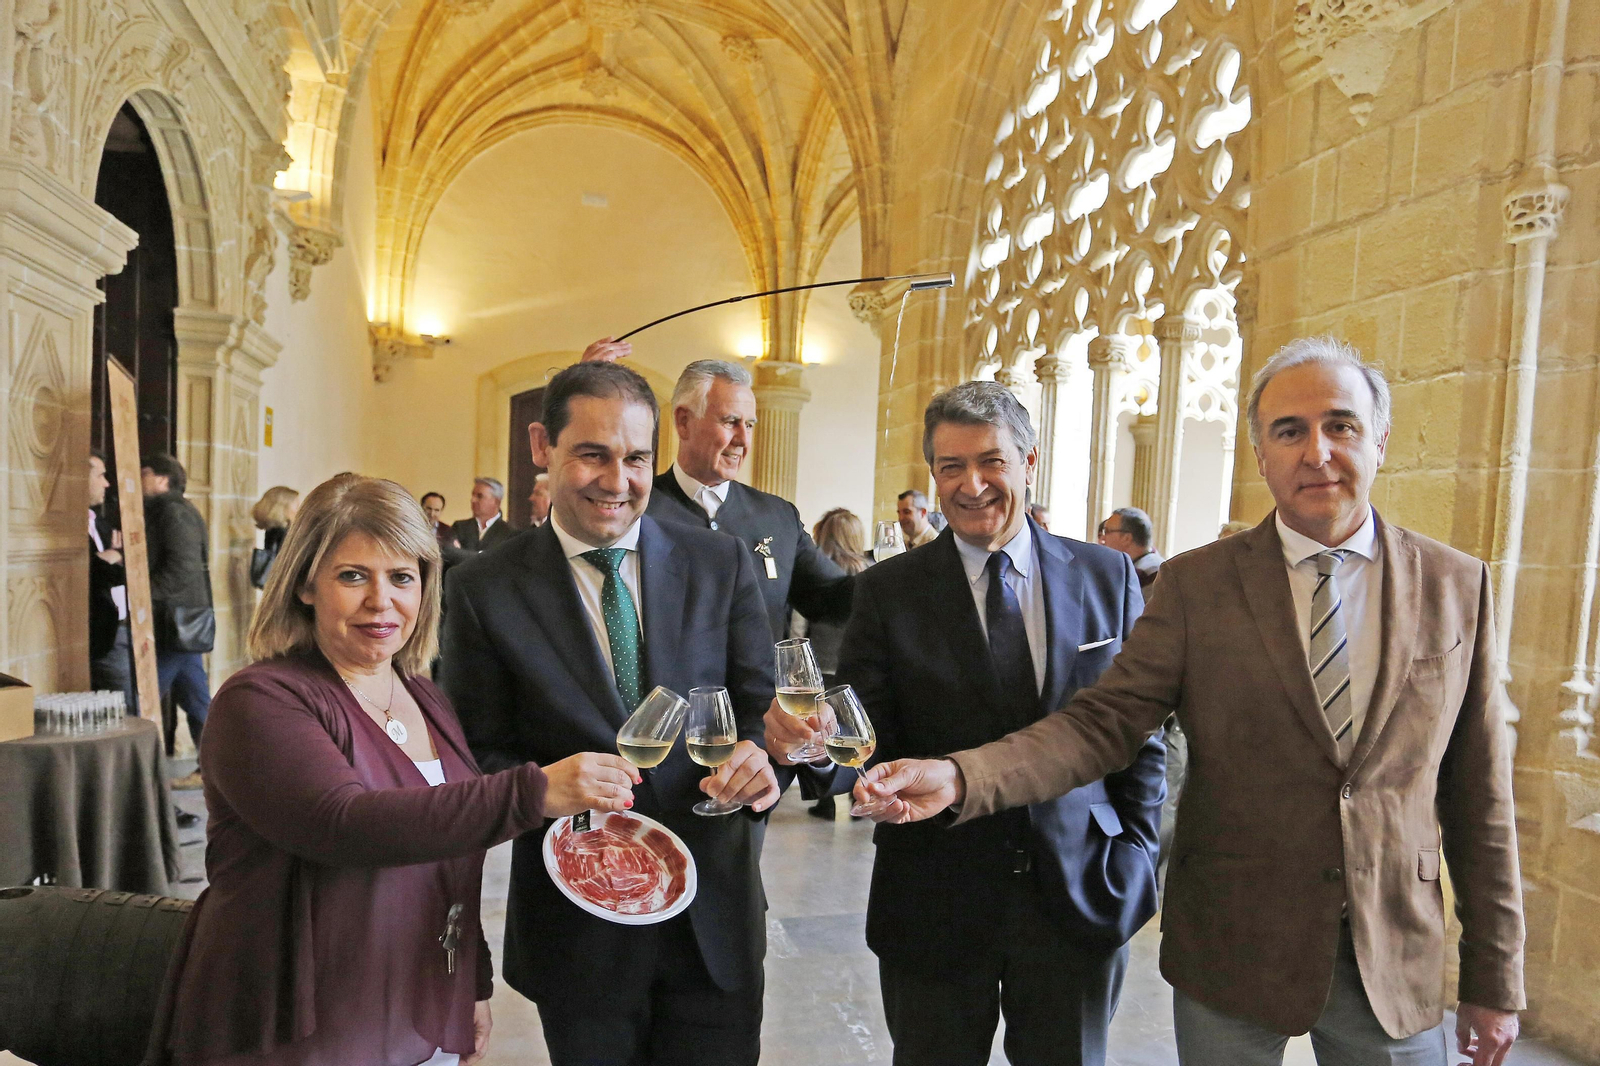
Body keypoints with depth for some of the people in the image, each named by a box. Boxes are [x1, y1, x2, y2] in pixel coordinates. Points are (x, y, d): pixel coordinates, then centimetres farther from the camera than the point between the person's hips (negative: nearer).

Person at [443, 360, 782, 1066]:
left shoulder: (720, 563, -2)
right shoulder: (483, 590, -6)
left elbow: (760, 703, 2)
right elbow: (479, 751, -3)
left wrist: (761, 754, -20)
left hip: (716, 911, 2)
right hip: (576, 921, -1)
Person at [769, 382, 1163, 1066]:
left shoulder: (1109, 577, 0)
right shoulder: (888, 591, -5)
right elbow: (869, 742, -9)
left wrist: (1136, 856, -1)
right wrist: (814, 734, -29)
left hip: (1082, 900, 1)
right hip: (934, 903, -1)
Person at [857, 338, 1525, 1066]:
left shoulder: (1456, 586, -2)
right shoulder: (1196, 583, -7)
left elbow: (1479, 796, 1)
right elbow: (1102, 722, -13)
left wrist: (1494, 980, 5)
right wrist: (959, 777, -29)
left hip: (1398, 967, 1)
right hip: (1230, 958, -1)